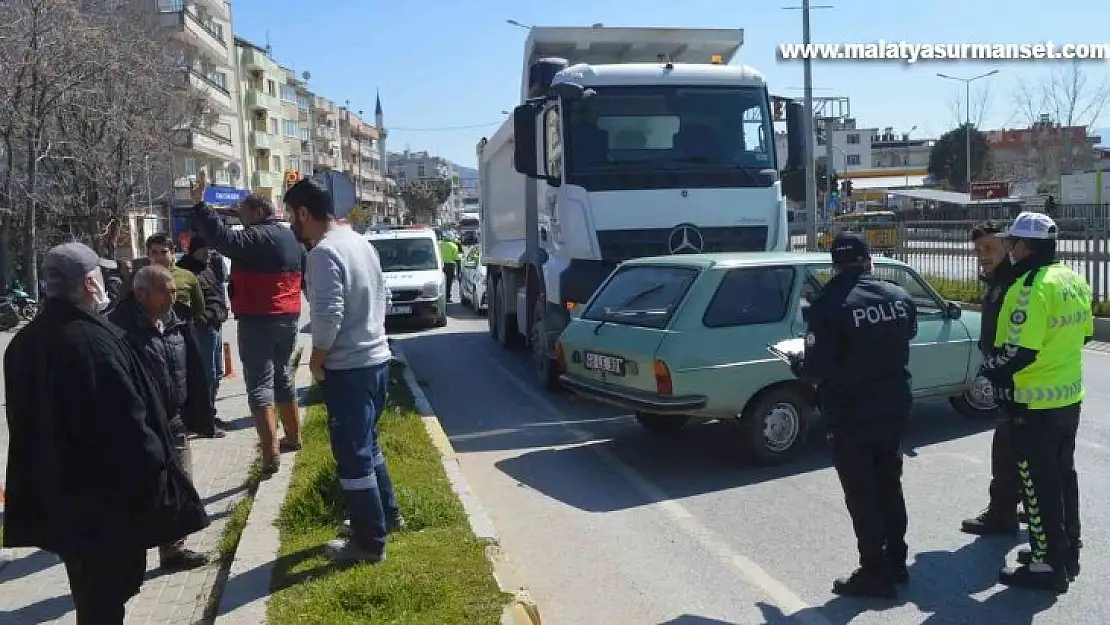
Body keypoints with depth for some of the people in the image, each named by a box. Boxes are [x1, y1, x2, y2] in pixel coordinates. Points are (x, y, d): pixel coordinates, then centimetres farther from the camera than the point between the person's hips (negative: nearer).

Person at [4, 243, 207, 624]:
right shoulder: (92, 339, -24)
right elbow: (127, 421, -24)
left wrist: (48, 475, 22)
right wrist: (155, 468, -12)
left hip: (53, 488, 8)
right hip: (107, 489, -8)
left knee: (88, 588, 23)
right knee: (108, 591, 7)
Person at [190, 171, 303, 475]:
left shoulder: (257, 237, -14)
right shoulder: (292, 237, 14)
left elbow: (223, 238, -31)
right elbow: (306, 275, 24)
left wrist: (199, 203, -30)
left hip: (258, 319, -9)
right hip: (288, 317, 9)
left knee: (260, 384, -8)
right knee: (282, 376, 21)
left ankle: (271, 453, -13)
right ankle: (293, 436, 31)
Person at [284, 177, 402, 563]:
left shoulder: (324, 252, -18)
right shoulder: (361, 243, 10)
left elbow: (328, 316, -24)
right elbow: (382, 296, 18)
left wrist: (316, 361, -10)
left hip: (348, 368, -9)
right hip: (376, 358, 10)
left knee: (353, 456, 1)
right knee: (367, 445, 23)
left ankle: (369, 542, 10)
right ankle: (386, 514, 36)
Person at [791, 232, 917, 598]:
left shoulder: (829, 305, -21)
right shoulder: (899, 297, -1)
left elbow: (818, 368, -23)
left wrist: (798, 368, -2)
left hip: (850, 415, -6)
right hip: (894, 409, 6)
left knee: (862, 496, 6)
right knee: (889, 486, 20)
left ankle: (875, 572, 14)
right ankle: (896, 562, 31)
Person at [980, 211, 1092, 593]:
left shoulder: (1031, 287, -24)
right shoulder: (1075, 281, 6)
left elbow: (1019, 352, -28)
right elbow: (1084, 332, 18)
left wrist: (990, 368, -12)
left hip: (1035, 404, -9)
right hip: (1070, 398, 9)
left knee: (1039, 484, 2)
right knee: (1063, 475, 20)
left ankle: (1049, 565, 12)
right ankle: (1067, 551, 33)